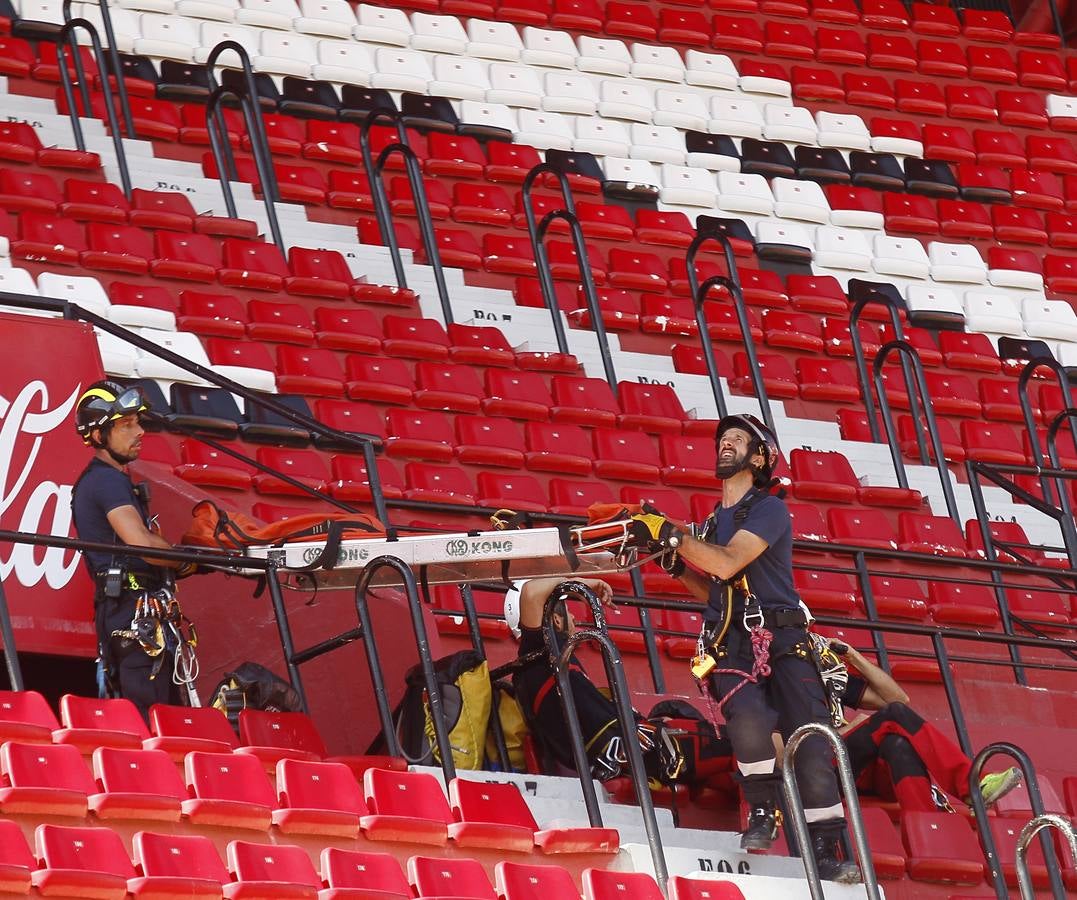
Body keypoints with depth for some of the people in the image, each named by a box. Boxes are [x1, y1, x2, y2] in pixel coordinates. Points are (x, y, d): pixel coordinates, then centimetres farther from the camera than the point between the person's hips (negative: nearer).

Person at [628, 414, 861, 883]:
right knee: (748, 717, -28)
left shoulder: (769, 509, 0)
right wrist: (674, 561, 11)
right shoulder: (714, 521, 21)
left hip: (780, 638, -3)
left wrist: (671, 534, -13)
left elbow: (728, 563, -13)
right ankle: (762, 810, -6)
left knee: (810, 741, -11)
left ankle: (826, 853, -6)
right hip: (730, 642, 3)